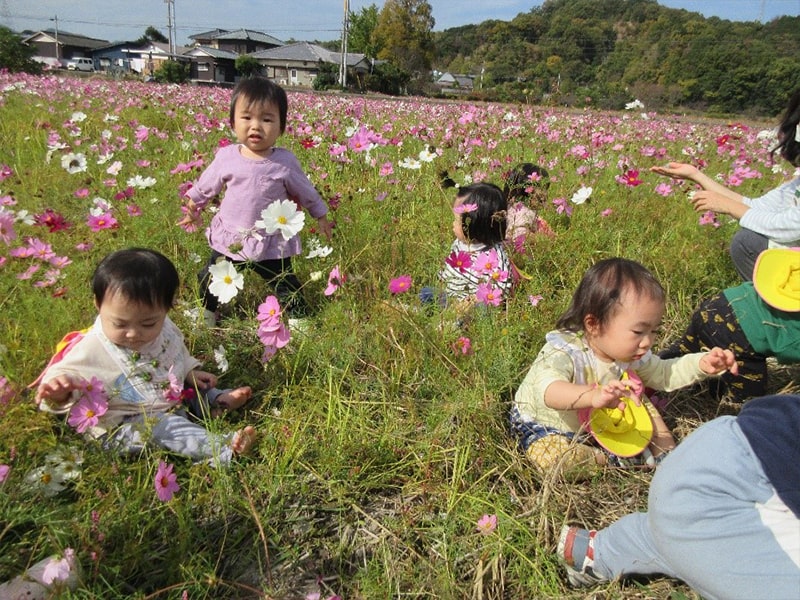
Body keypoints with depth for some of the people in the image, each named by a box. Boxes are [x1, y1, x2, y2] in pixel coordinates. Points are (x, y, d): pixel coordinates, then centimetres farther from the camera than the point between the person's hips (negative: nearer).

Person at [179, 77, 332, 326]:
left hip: (271, 243, -2)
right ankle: (207, 315, 39)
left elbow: (304, 191, 4)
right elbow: (206, 185, 10)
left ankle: (298, 319, 28)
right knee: (209, 278, 15)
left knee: (285, 285, 8)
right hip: (229, 238, 2)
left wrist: (320, 215, 11)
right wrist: (193, 207, 20)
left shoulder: (285, 162, -12)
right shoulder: (226, 156, -8)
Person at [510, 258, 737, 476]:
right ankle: (614, 460, -15)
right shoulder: (564, 352, -37)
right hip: (546, 427, -6)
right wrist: (594, 397, -73)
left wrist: (703, 364, -8)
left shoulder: (630, 354, -9)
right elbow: (548, 390, -56)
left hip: (597, 423, 7)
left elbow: (662, 374, 8)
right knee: (550, 457, -36)